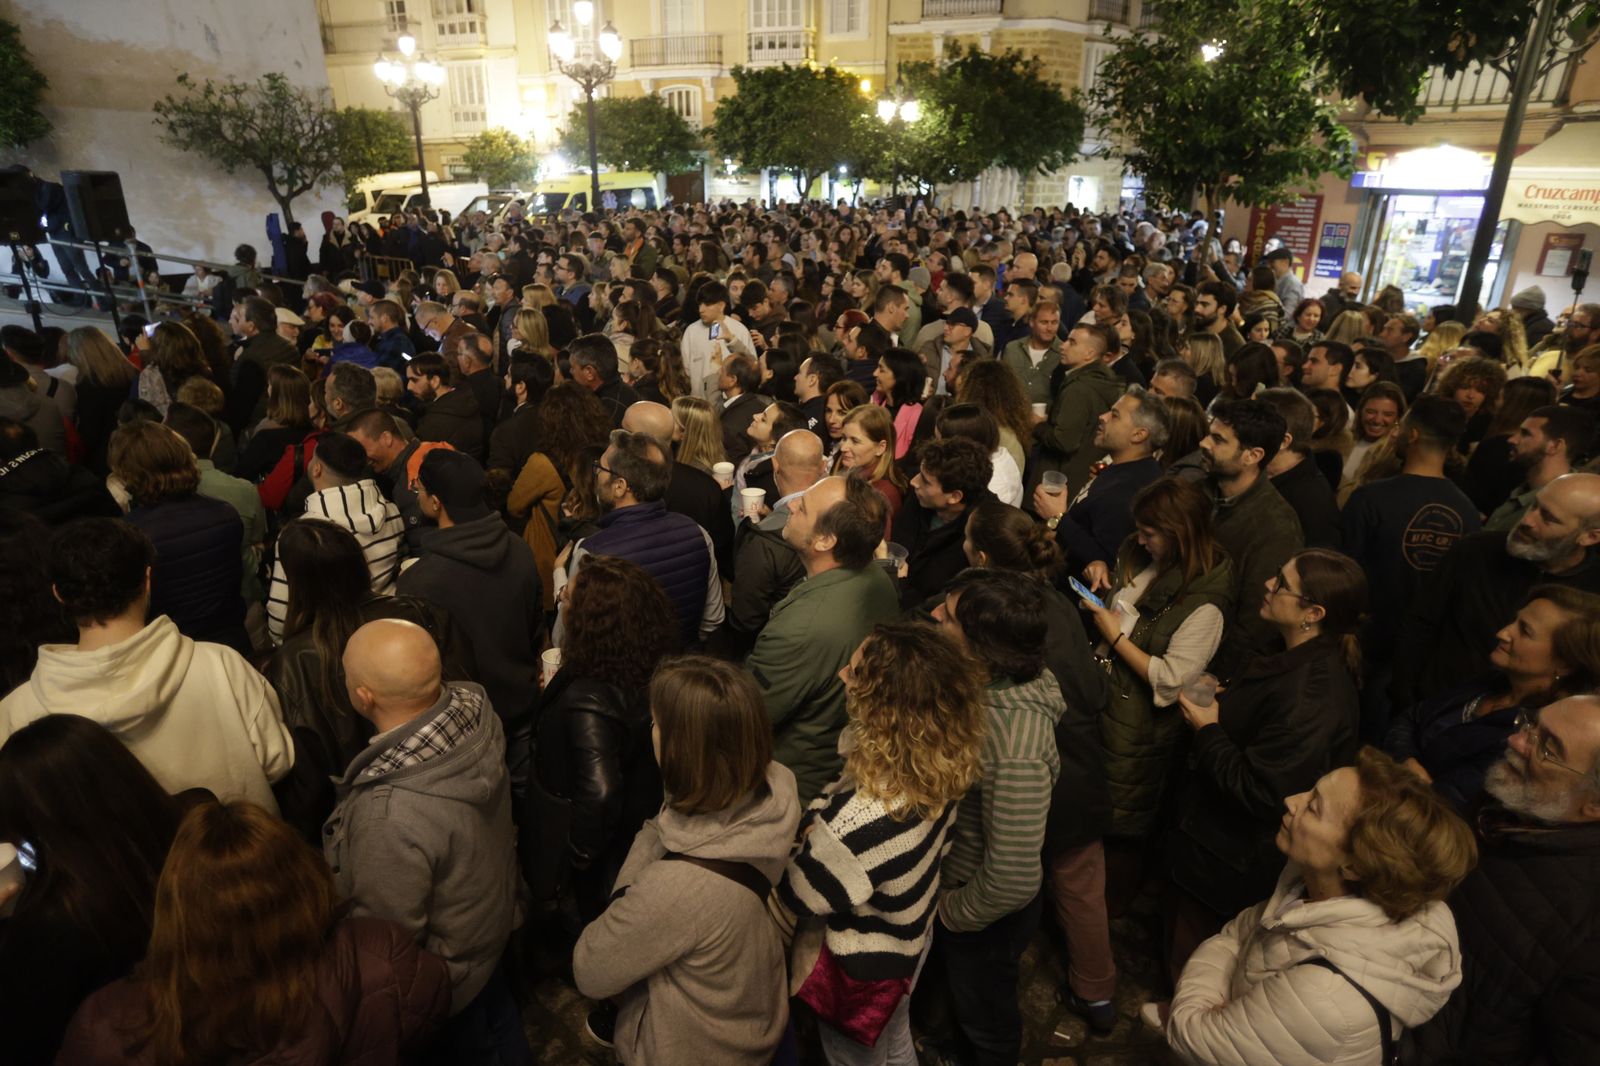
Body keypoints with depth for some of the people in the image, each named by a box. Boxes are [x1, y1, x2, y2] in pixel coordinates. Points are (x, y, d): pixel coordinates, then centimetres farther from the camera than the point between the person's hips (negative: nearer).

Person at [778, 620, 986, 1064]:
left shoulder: (863, 821, -44)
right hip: (910, 939, 6)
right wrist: (816, 820, -16)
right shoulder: (937, 762, -20)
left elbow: (797, 896, -25)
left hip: (862, 971, -6)